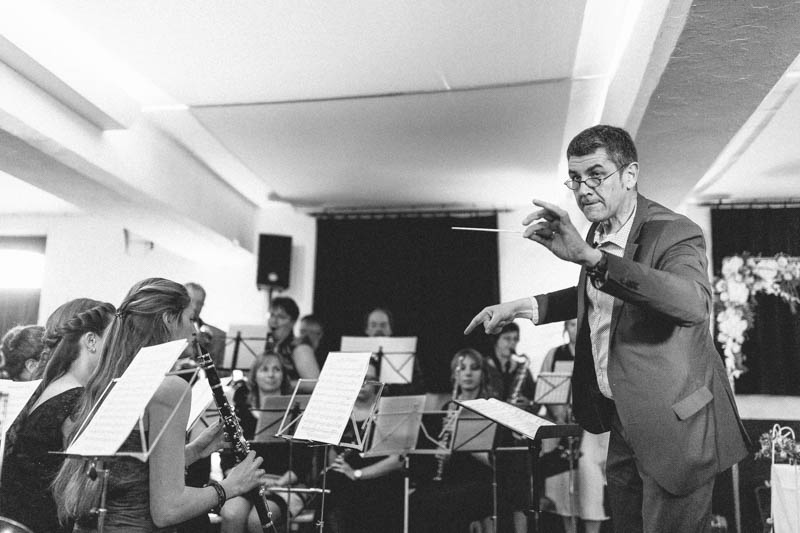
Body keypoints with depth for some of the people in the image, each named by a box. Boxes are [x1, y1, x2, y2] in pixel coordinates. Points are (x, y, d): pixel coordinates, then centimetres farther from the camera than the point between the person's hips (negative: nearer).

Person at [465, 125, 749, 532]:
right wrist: (528, 307, 8)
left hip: (673, 425, -8)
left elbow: (692, 304, -41)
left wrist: (588, 256, -47)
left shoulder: (675, 234, -20)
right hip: (623, 420, 8)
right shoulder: (600, 232, 4)